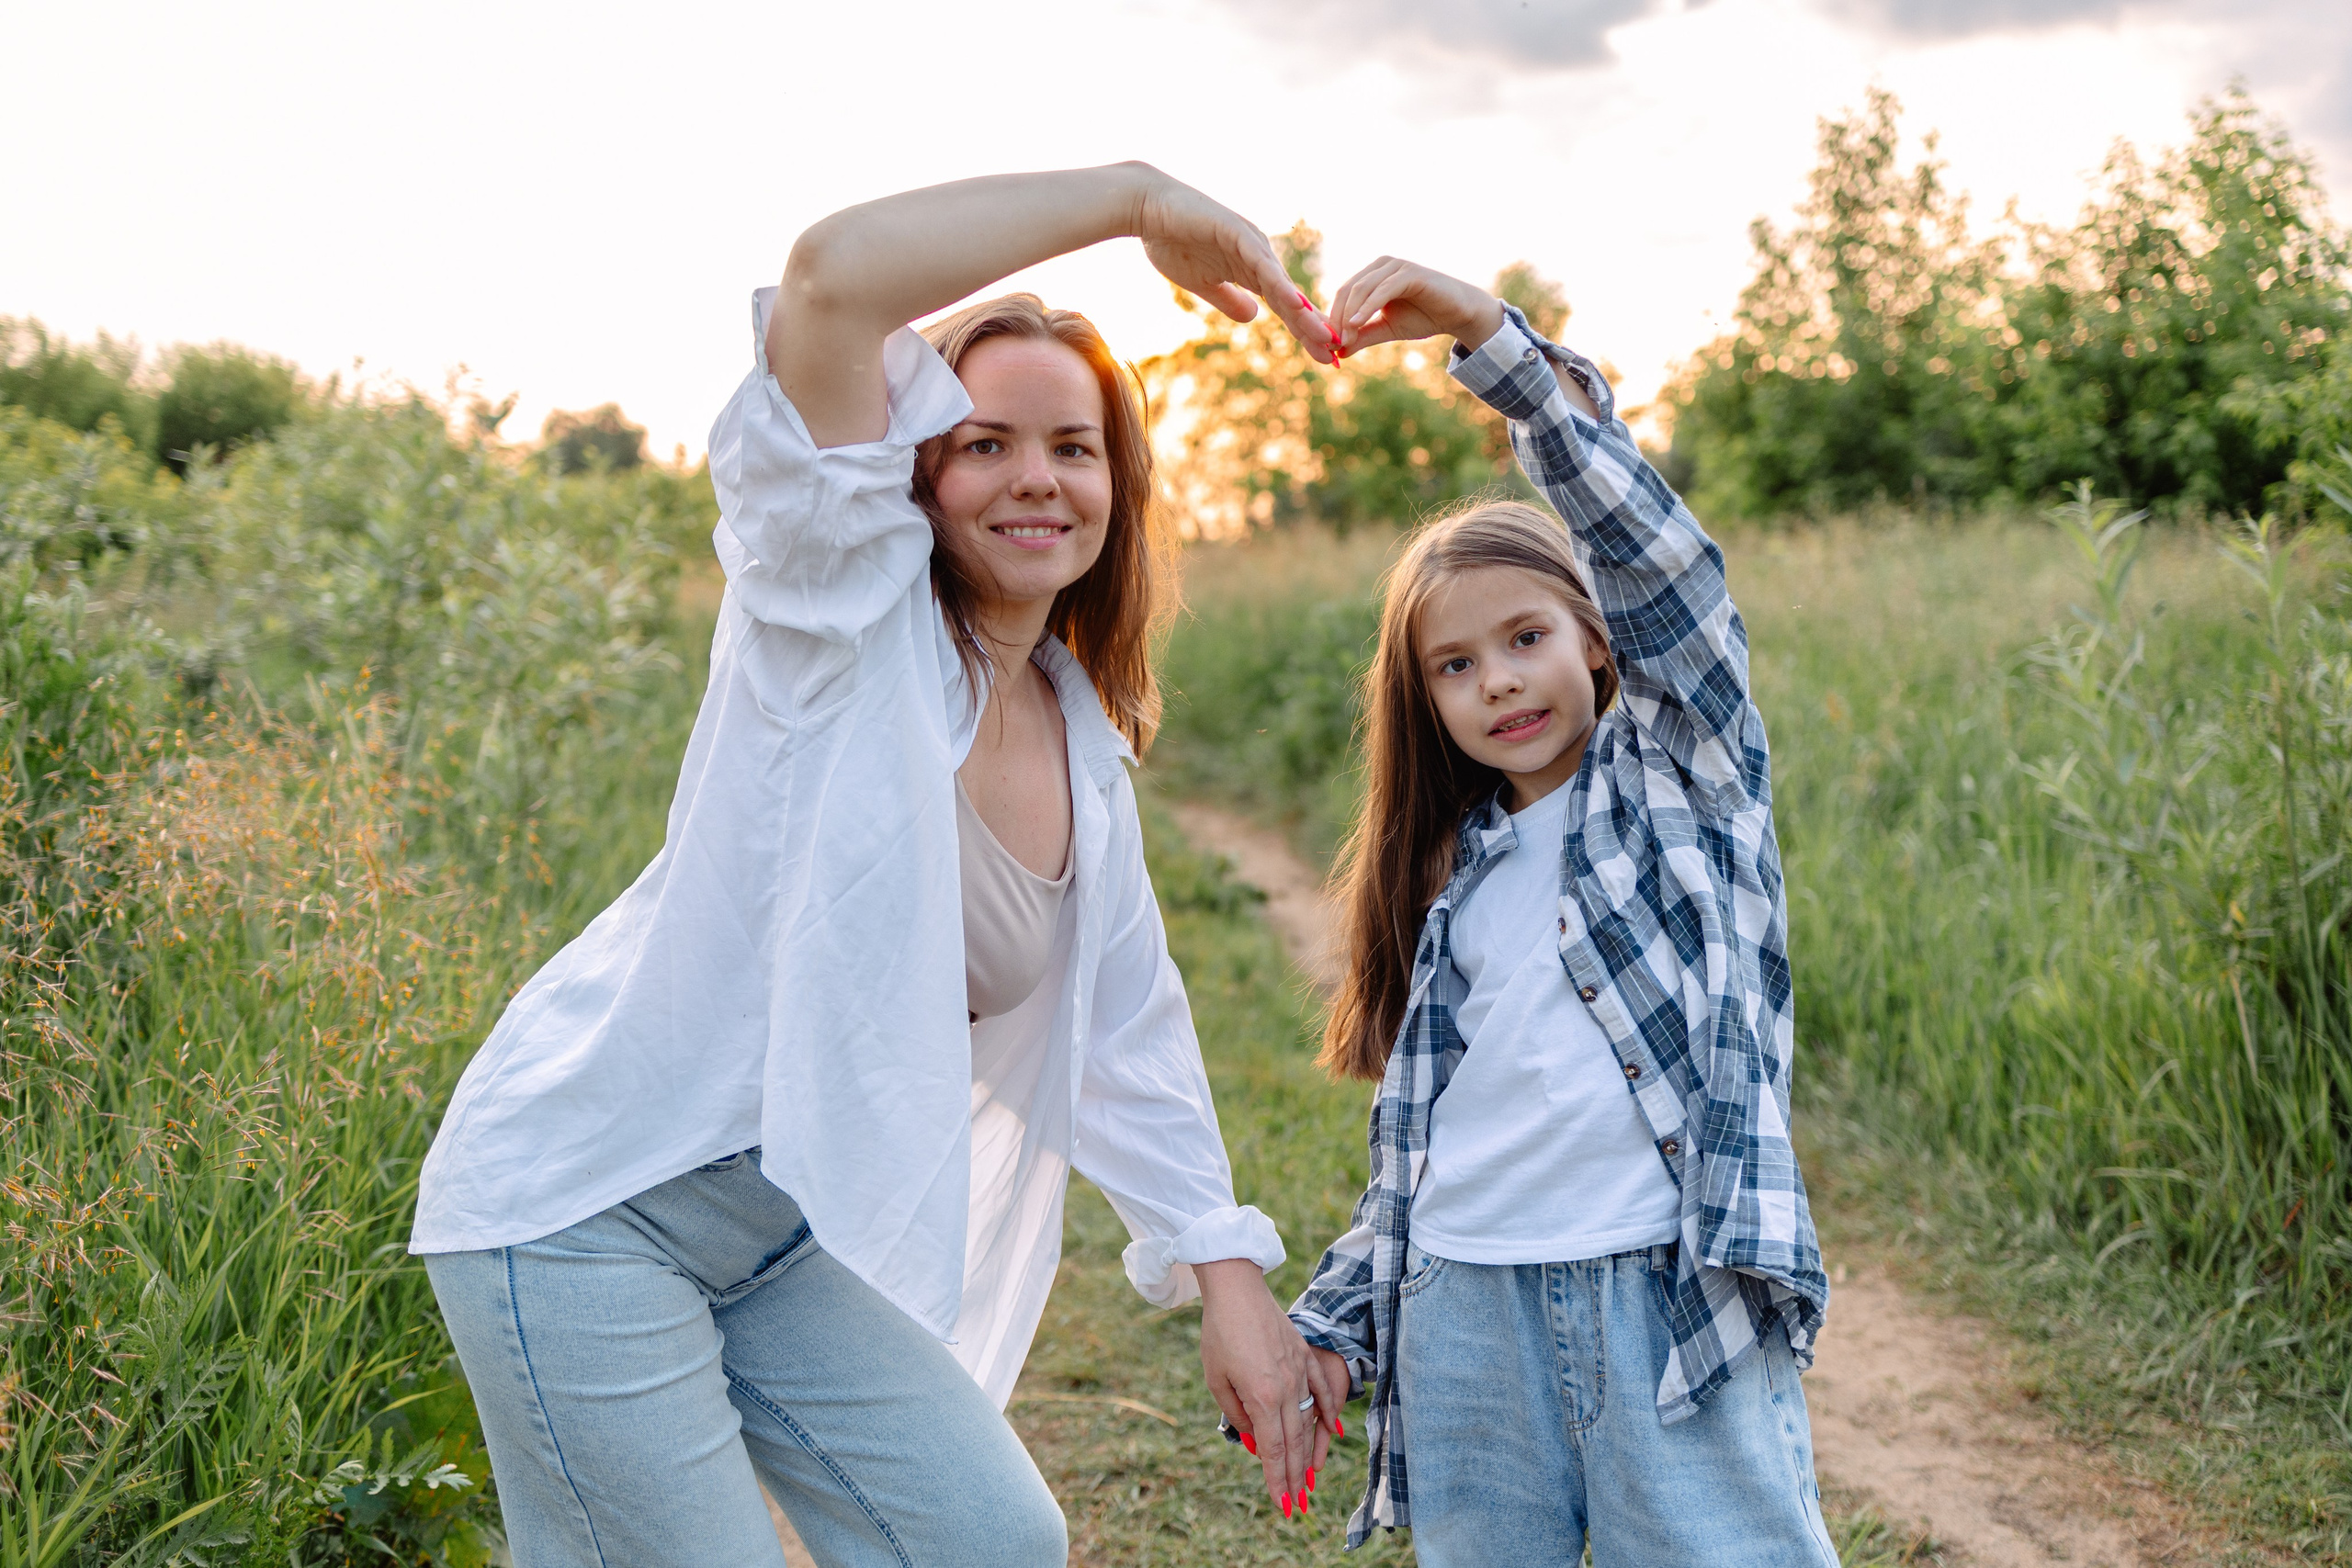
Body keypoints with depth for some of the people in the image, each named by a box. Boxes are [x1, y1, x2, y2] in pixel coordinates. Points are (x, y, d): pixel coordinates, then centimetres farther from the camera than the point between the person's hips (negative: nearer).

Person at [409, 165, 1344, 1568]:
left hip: (787, 1240, 7)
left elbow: (1130, 1038, 14)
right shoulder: (844, 601, -11)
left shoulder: (1089, 762, 8)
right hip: (587, 1196, -7)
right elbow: (835, 274, -27)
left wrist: (1228, 1275, 9)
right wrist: (1137, 197, -21)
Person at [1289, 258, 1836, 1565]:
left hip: (1671, 1288, -4)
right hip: (1468, 1313, 4)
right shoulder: (1451, 874, 17)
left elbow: (1638, 533, -8)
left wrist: (1490, 330, -15)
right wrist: (1333, 1319, 13)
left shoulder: (1687, 762, 6)